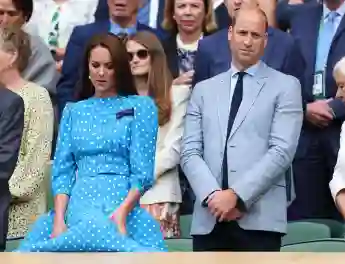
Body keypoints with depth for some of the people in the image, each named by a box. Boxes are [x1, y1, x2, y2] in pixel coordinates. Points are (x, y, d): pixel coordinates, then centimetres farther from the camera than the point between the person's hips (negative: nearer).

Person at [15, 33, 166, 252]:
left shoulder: (141, 106, 8)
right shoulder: (73, 111, 18)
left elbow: (142, 171, 0)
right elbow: (62, 170, 11)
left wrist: (121, 213, -16)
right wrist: (59, 219, -6)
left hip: (123, 202, -2)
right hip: (79, 202, 2)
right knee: (94, 231, -28)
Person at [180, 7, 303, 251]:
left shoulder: (285, 86, 6)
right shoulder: (204, 90, 17)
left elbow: (282, 151, -5)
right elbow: (190, 152, 8)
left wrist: (237, 194, -14)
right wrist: (212, 195, -10)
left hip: (259, 217, -3)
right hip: (209, 218, 3)